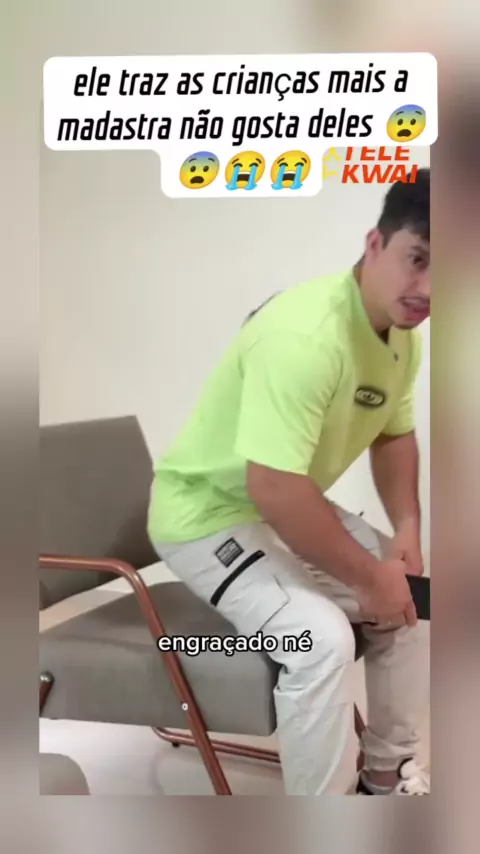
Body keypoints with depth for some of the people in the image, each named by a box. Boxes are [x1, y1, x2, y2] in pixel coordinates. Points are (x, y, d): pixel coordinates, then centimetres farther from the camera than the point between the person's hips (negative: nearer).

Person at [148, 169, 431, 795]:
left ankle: (388, 770, 26)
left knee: (408, 597, 8)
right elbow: (274, 489, -37)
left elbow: (393, 434, 11)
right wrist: (370, 577, -24)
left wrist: (407, 530, -5)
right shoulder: (305, 338, -34)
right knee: (322, 636, -26)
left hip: (287, 503, 9)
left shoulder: (402, 334, -3)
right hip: (206, 514, -9)